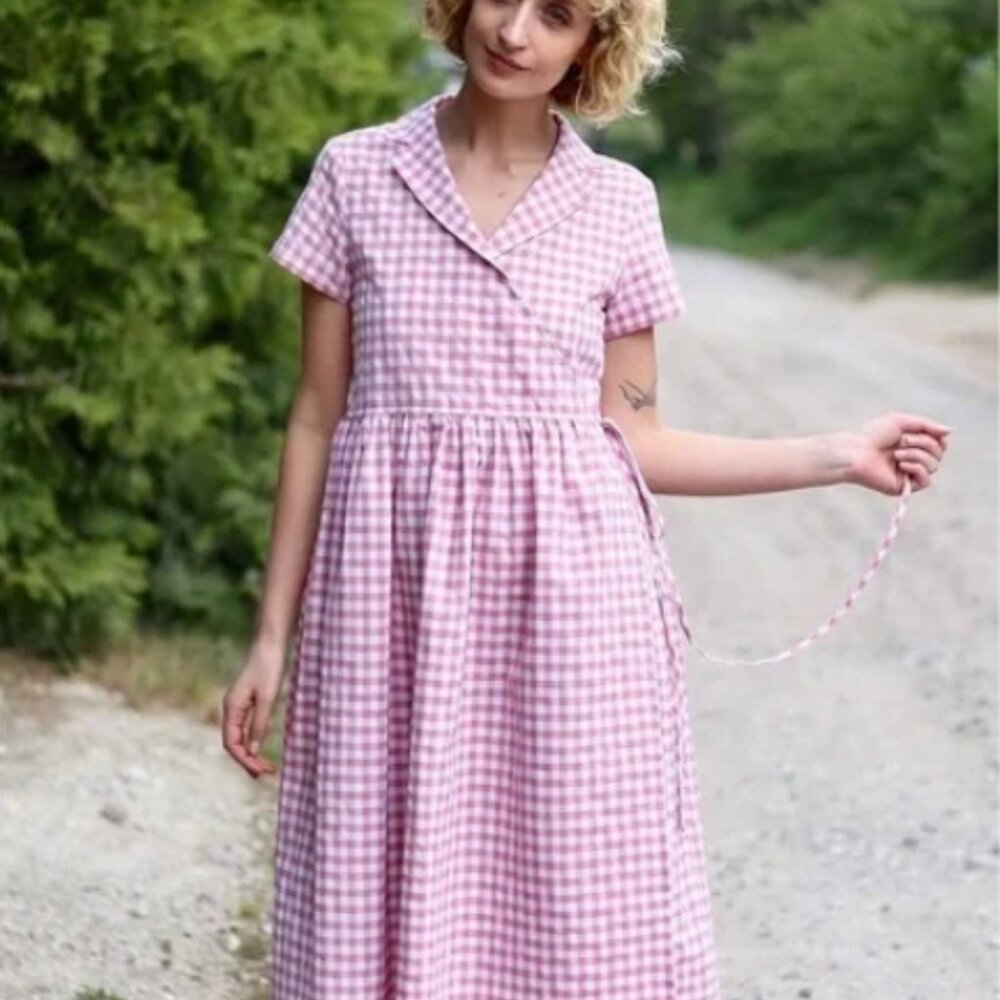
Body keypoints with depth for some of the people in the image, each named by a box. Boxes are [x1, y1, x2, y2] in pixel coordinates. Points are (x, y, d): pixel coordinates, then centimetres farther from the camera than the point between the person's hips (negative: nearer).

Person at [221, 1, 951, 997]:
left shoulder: (617, 203, 4)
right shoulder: (356, 173, 3)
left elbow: (629, 437, 9)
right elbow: (318, 418, 5)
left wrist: (835, 458, 5)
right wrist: (272, 634, 4)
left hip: (569, 597, 0)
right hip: (395, 597, 0)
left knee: (578, 917, -1)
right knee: (386, 913, 0)